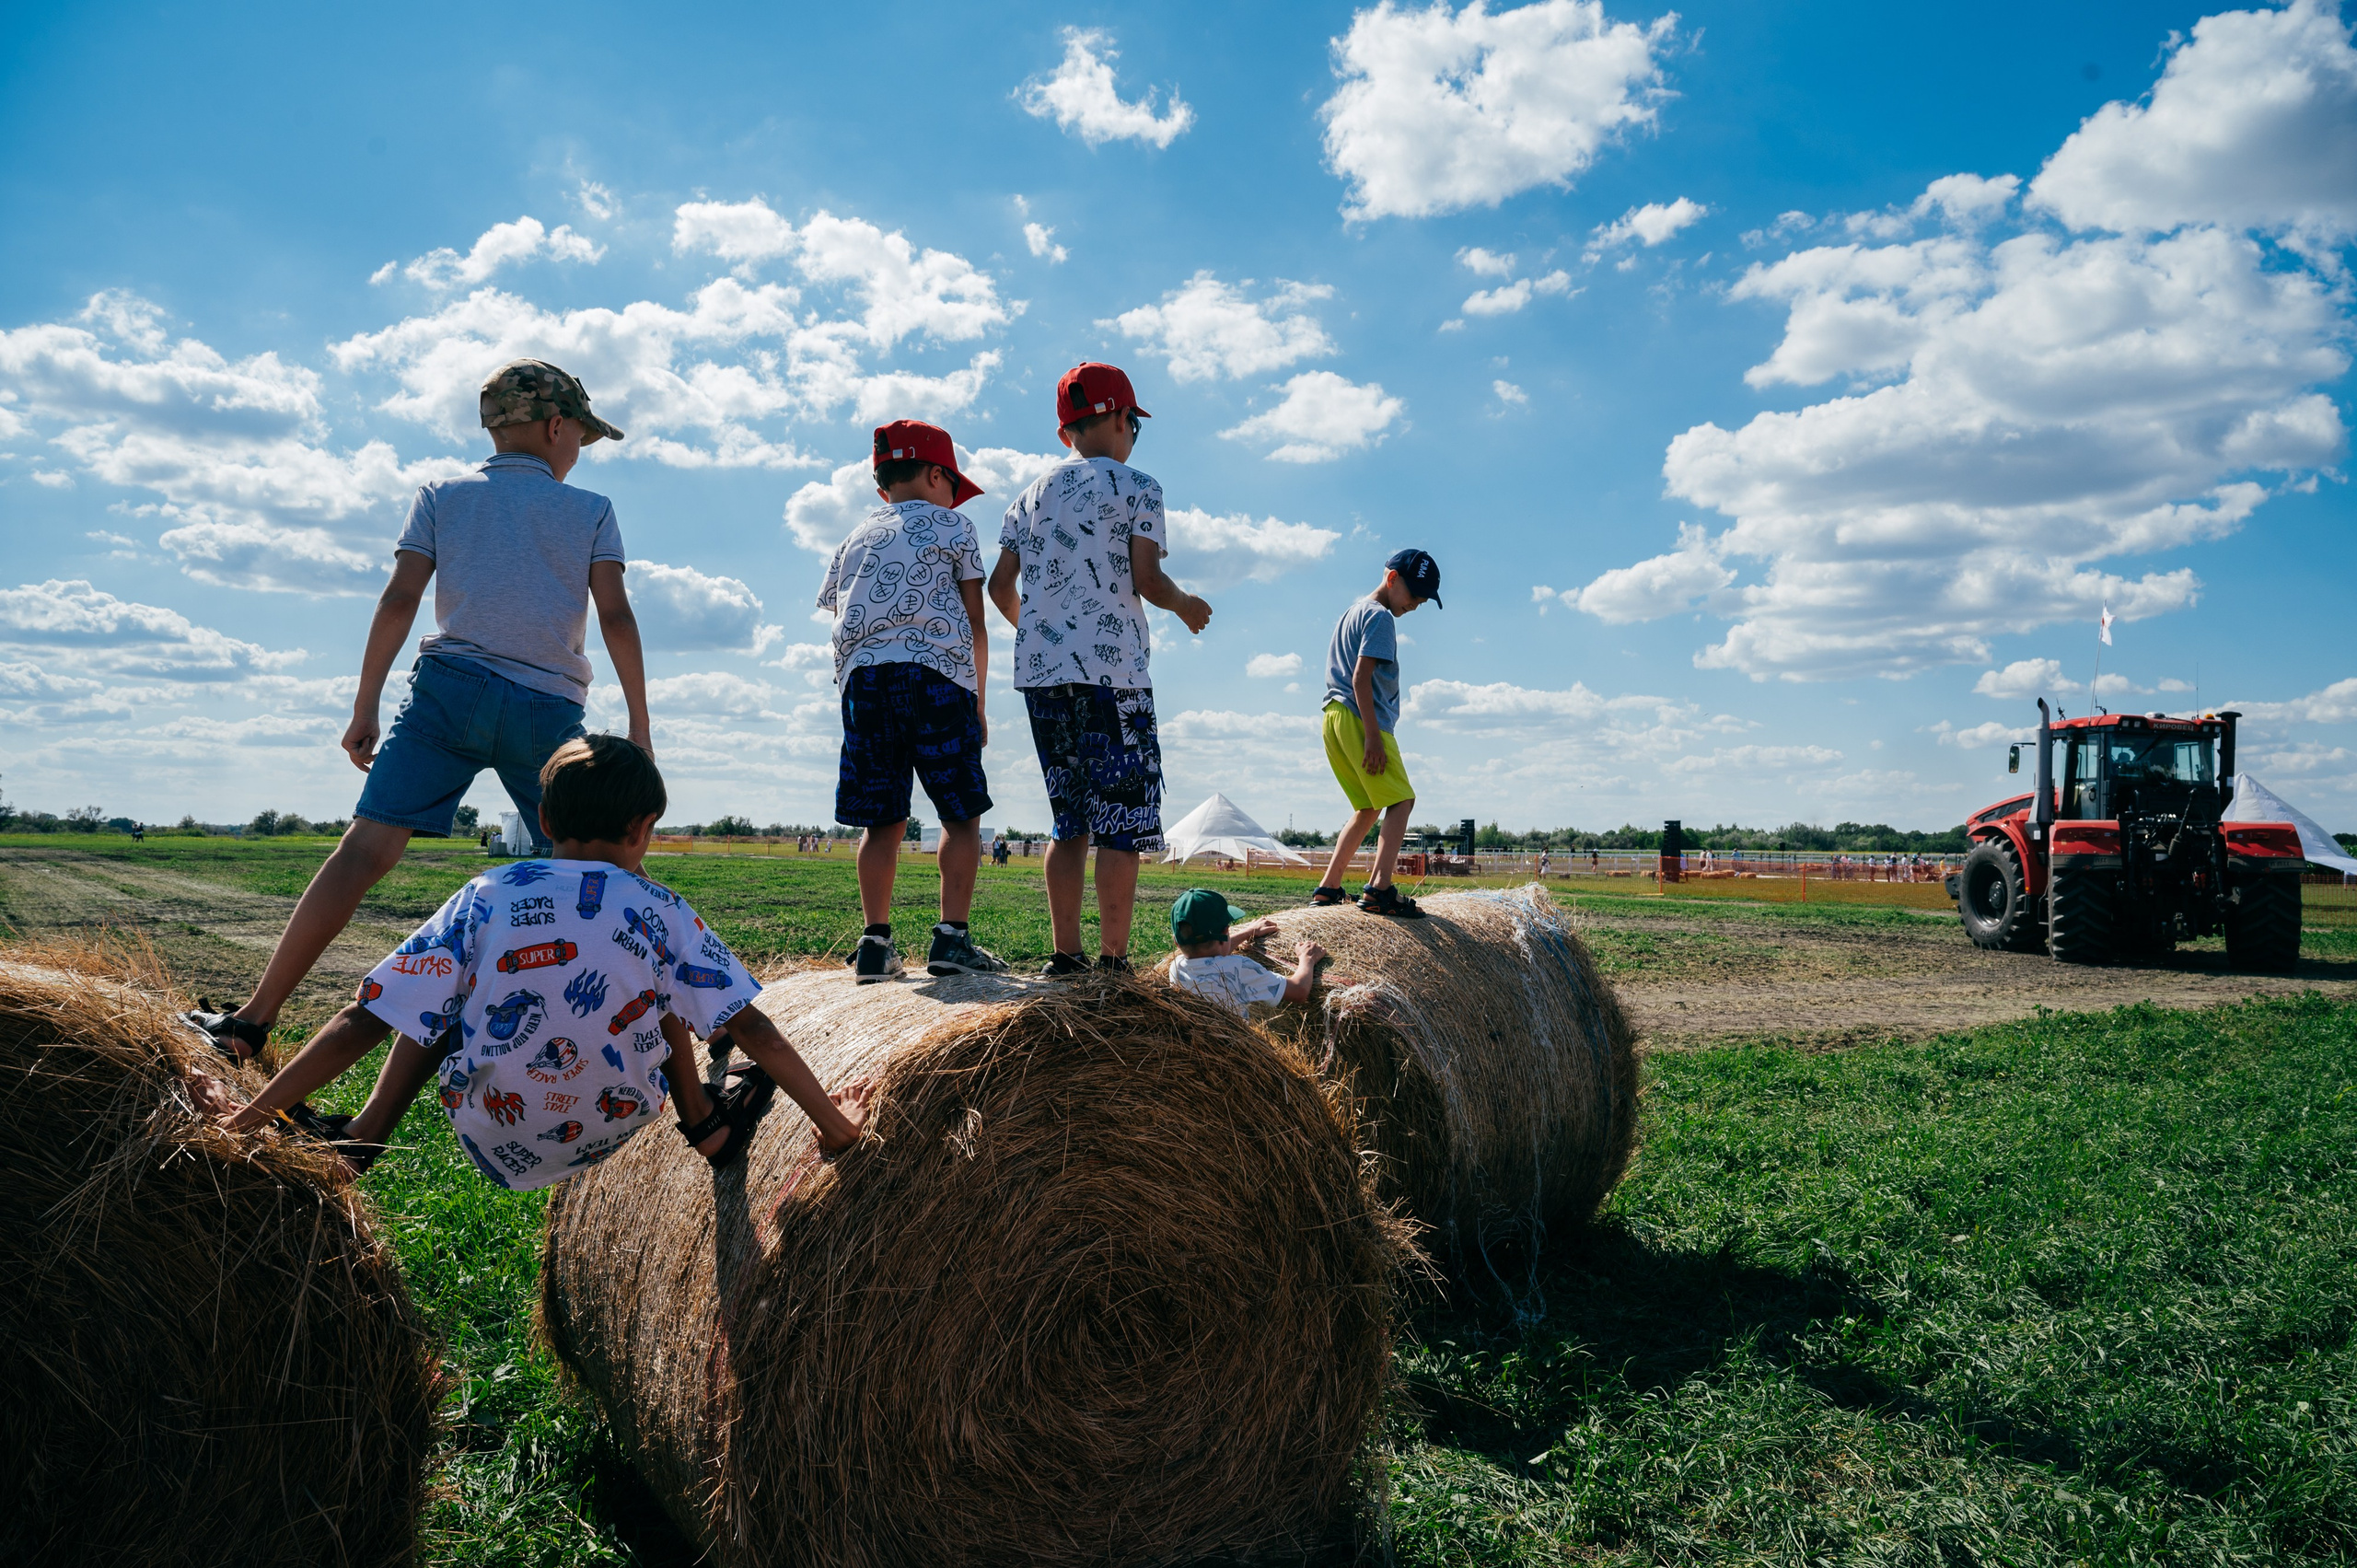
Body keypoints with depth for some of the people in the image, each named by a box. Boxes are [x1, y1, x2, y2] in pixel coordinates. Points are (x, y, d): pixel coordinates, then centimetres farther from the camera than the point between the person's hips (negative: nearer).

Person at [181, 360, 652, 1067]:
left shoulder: (441, 496, 16)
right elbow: (616, 617, 3)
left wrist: (365, 708, 7)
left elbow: (400, 599, 6)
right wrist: (639, 727, 4)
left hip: (451, 685, 1)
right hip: (550, 710, 0)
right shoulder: (592, 510, 13)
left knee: (367, 848, -6)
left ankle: (255, 1018, -12)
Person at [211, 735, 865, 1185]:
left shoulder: (483, 897, -8)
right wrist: (834, 1124, -2)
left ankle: (364, 1134, 11)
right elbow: (755, 1031, -9)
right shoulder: (658, 909, -8)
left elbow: (363, 1023, -9)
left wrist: (253, 1114, -2)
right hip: (614, 1130, 0)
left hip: (489, 1142, 0)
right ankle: (707, 1125, 22)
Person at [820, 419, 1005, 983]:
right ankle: (951, 936, -5)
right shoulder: (953, 525, 13)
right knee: (962, 814, 2)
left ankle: (876, 942, 3)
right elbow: (974, 625, 9)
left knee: (883, 820, 7)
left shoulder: (854, 539, 25)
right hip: (935, 674, -4)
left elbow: (841, 620, 19)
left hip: (862, 680, 4)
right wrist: (978, 702, 14)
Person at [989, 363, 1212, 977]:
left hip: (1040, 674, 6)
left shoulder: (1031, 495, 16)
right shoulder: (1135, 487, 1)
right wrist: (1185, 605, 11)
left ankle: (1065, 954, 9)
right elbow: (1148, 581, -9)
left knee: (1070, 820, 11)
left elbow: (1000, 586, 12)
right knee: (1122, 822, -3)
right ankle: (1113, 961, -5)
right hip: (1112, 673, -6)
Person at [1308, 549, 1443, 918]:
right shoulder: (1380, 617, -7)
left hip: (1335, 719, 10)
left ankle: (1327, 888, 13)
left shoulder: (1352, 612, 24)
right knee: (1401, 800, -11)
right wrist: (1373, 736, -21)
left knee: (1369, 808, 15)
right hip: (1360, 719, -10)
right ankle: (1379, 889, -25)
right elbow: (1361, 679, -17)